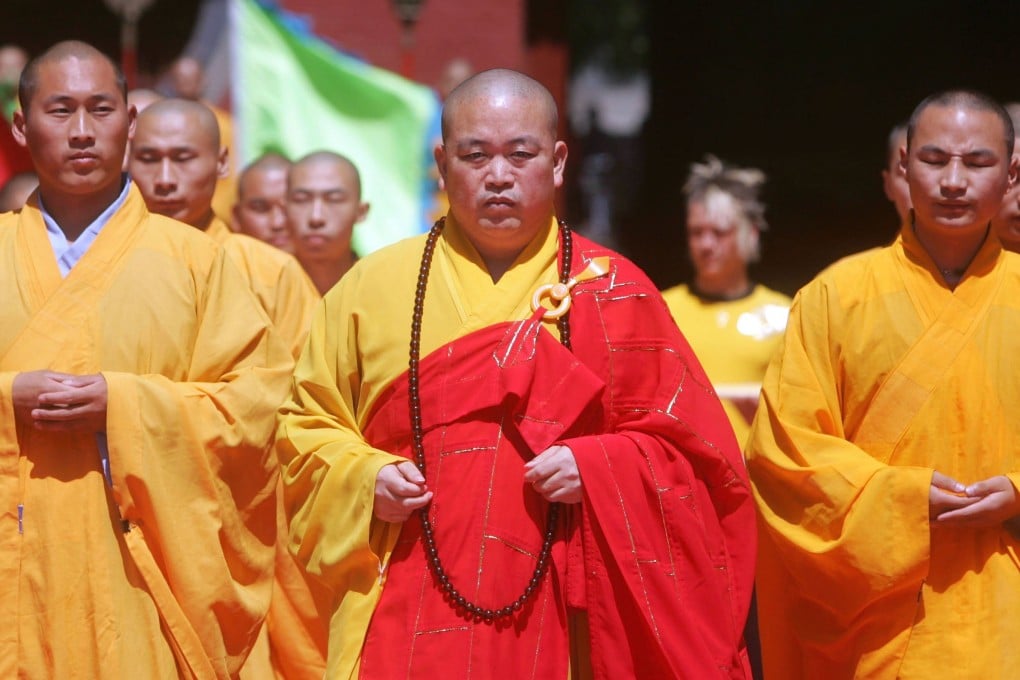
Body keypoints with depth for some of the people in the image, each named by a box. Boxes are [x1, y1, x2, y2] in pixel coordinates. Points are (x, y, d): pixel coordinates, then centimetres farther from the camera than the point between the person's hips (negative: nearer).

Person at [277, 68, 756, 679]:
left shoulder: (612, 291, 4)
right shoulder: (374, 286, 7)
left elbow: (693, 448, 4)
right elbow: (307, 424, 13)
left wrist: (596, 467, -13)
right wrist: (364, 476, -7)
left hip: (560, 619, 0)